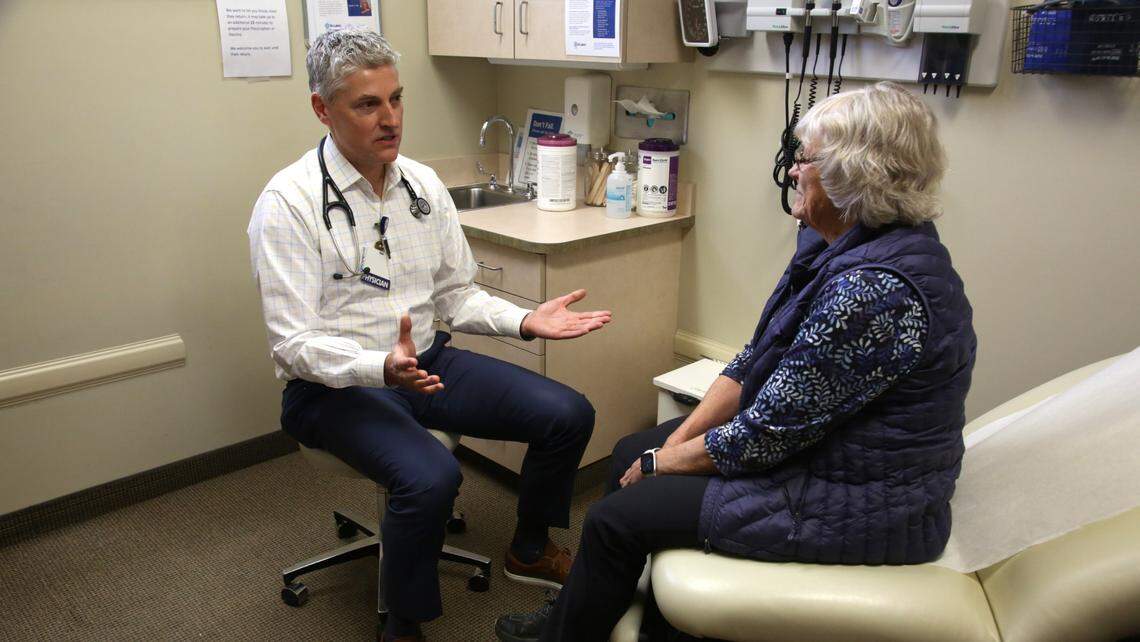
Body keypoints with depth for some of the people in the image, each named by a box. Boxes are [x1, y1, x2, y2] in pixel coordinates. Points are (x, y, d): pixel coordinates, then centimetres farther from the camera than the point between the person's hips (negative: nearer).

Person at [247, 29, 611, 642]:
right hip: (336, 385, -6)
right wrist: (384, 367, -35)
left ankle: (528, 550, 23)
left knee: (568, 414, -5)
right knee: (431, 477, -33)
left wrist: (525, 320, -8)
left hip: (427, 361, 6)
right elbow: (294, 345, -18)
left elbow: (455, 294, 10)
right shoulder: (288, 202, -15)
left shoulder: (423, 184, 4)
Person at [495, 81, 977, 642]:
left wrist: (663, 462, -11)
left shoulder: (873, 287, -30)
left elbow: (769, 432, -26)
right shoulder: (838, 245, 3)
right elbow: (759, 358, 6)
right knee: (631, 452, 14)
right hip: (815, 444, 10)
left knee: (616, 518, -6)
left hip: (854, 503, -10)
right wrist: (682, 438, -2)